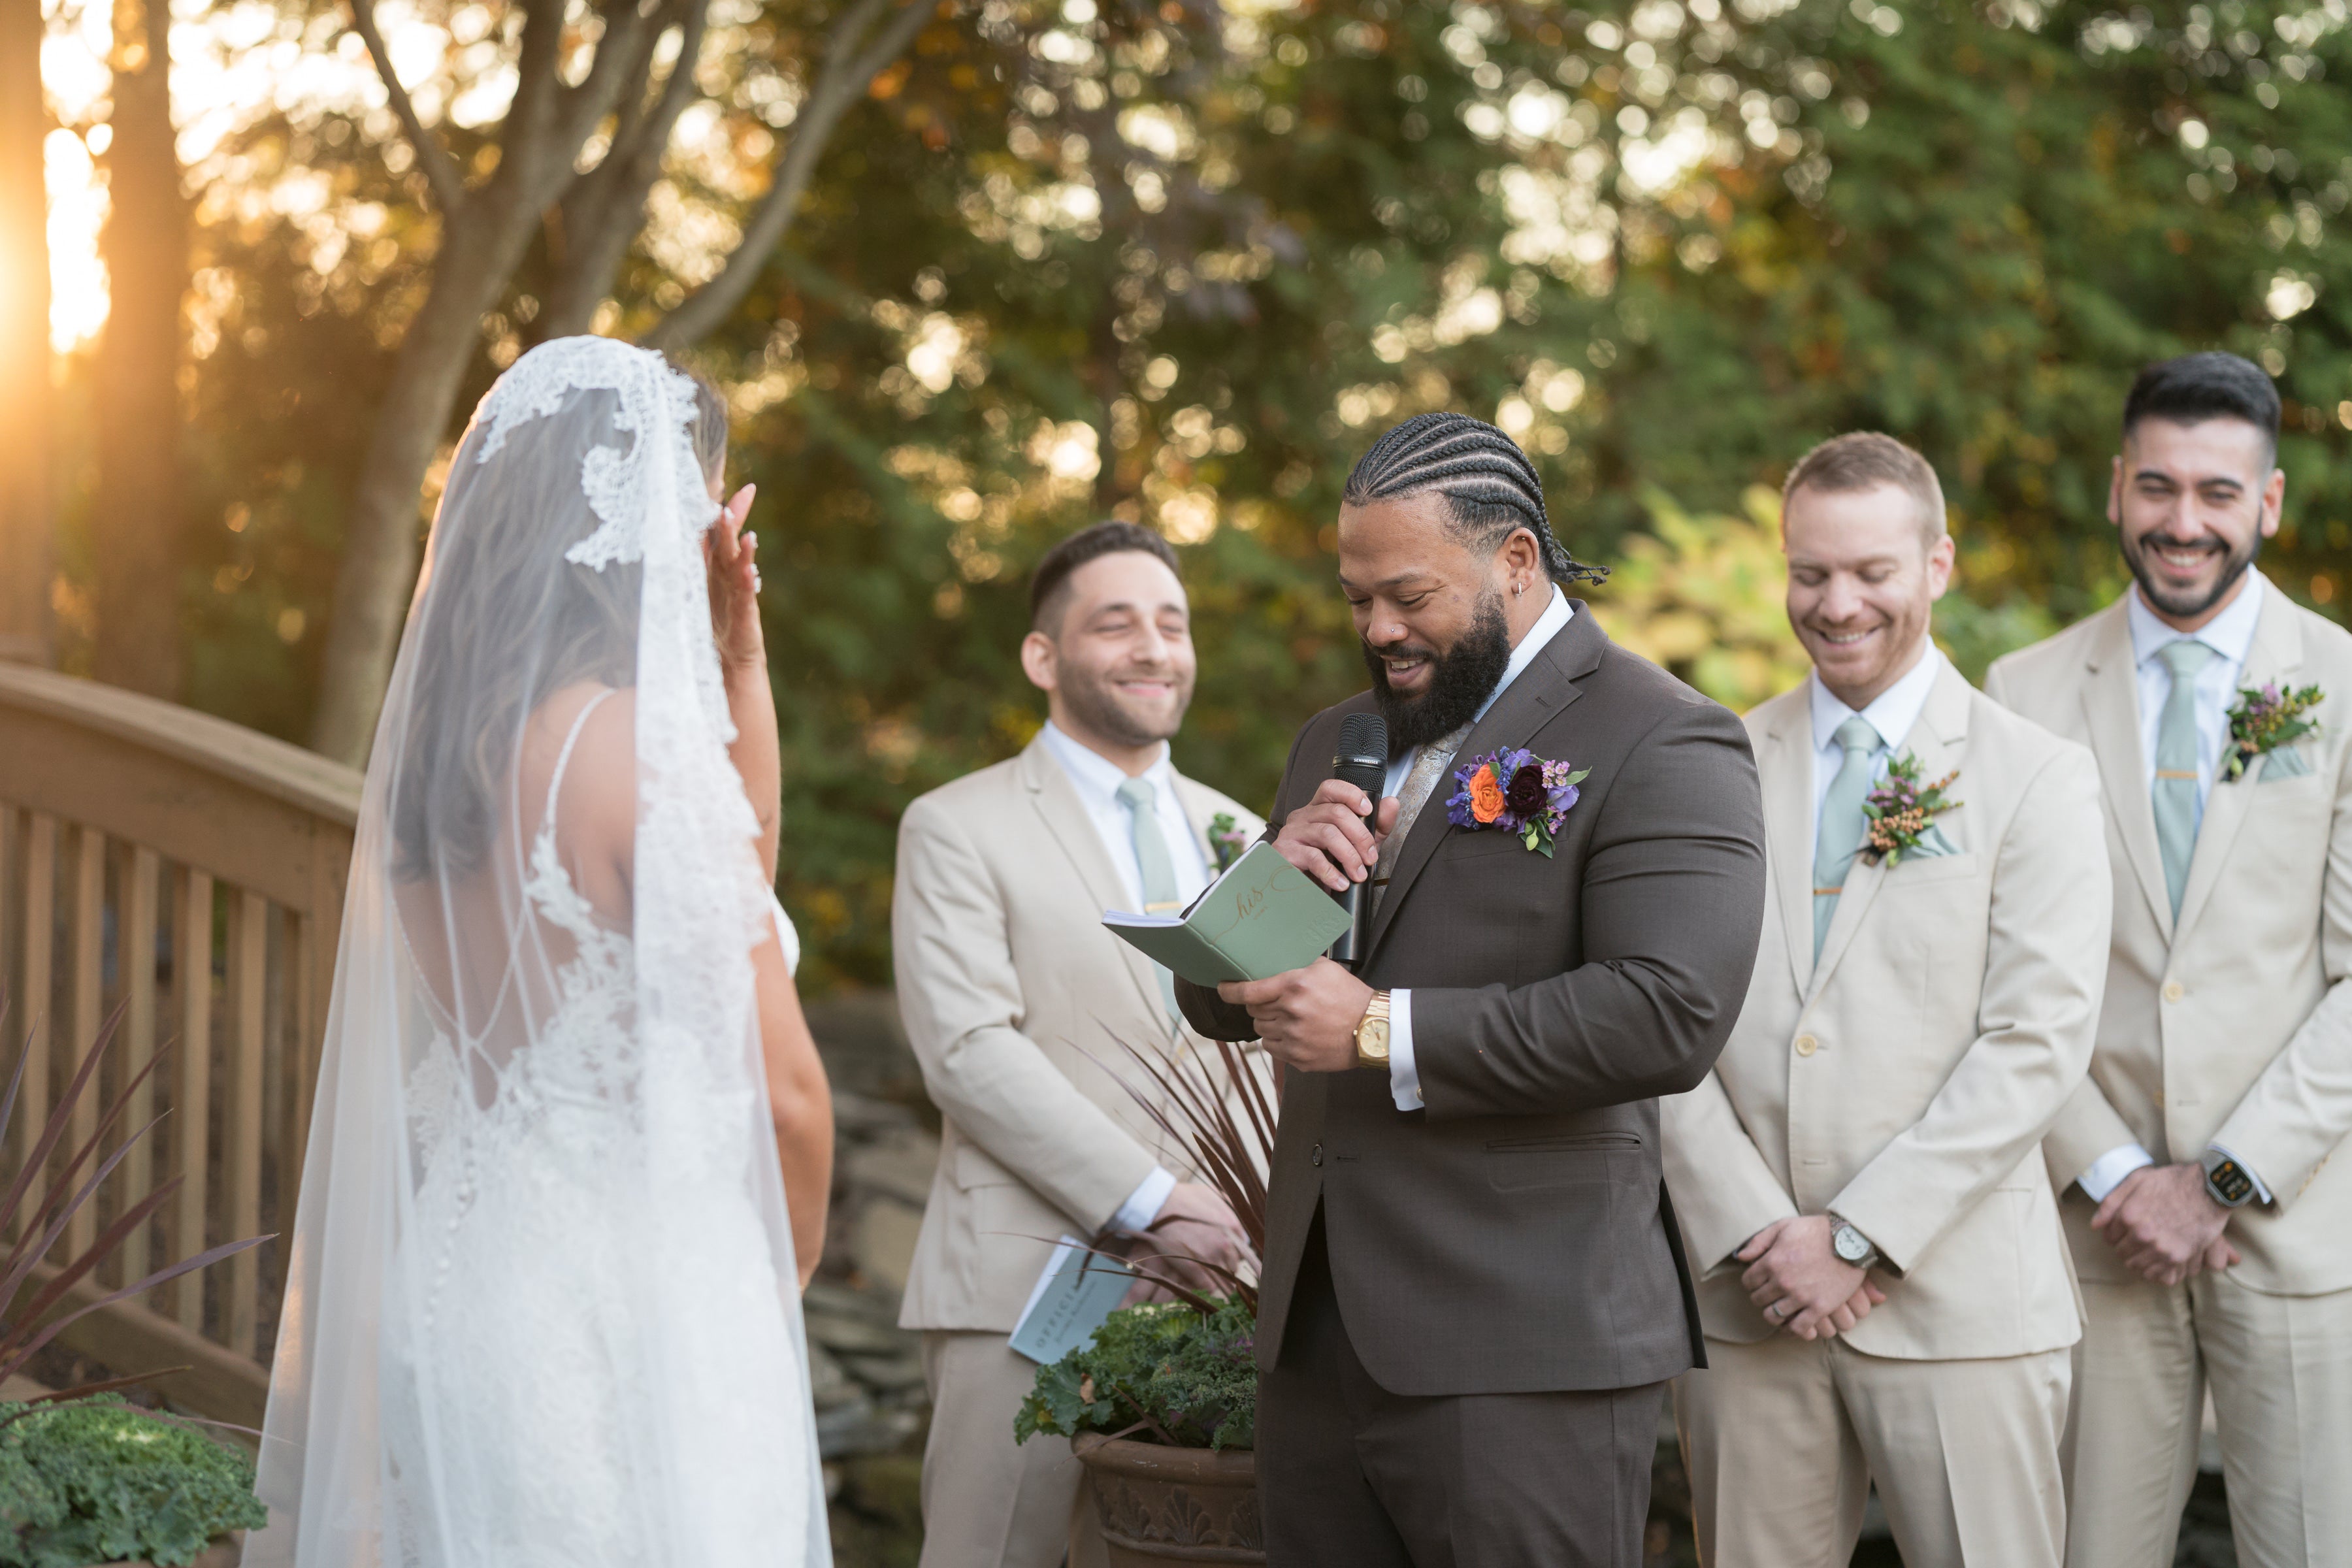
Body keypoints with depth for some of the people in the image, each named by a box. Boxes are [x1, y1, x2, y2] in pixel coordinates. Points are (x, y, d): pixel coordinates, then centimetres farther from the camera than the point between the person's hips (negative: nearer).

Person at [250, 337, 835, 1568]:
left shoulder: (436, 745, 9)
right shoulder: (641, 741, -15)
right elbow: (778, 1085, -13)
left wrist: (738, 656, 17)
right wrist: (788, 1276, 5)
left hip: (452, 1290, 8)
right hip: (638, 1310, -8)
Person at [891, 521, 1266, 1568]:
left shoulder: (1234, 834, 18)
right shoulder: (958, 831, 1)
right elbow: (969, 1051, -10)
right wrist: (1149, 1202, -17)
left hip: (1209, 1287, 5)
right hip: (1025, 1289, -5)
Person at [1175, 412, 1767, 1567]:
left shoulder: (1659, 744, -6)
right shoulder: (1336, 743, 18)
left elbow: (1670, 1014, -20)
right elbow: (1216, 999, 19)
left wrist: (1384, 1034, -18)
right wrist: (1276, 877, -3)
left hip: (1516, 1355, -7)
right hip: (1315, 1339, 7)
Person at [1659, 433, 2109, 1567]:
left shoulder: (2036, 779, 1)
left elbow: (2037, 1042, -7)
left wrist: (1859, 1236, -12)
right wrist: (1752, 1233, -9)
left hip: (1956, 1298, -2)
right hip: (1741, 1301, 2)